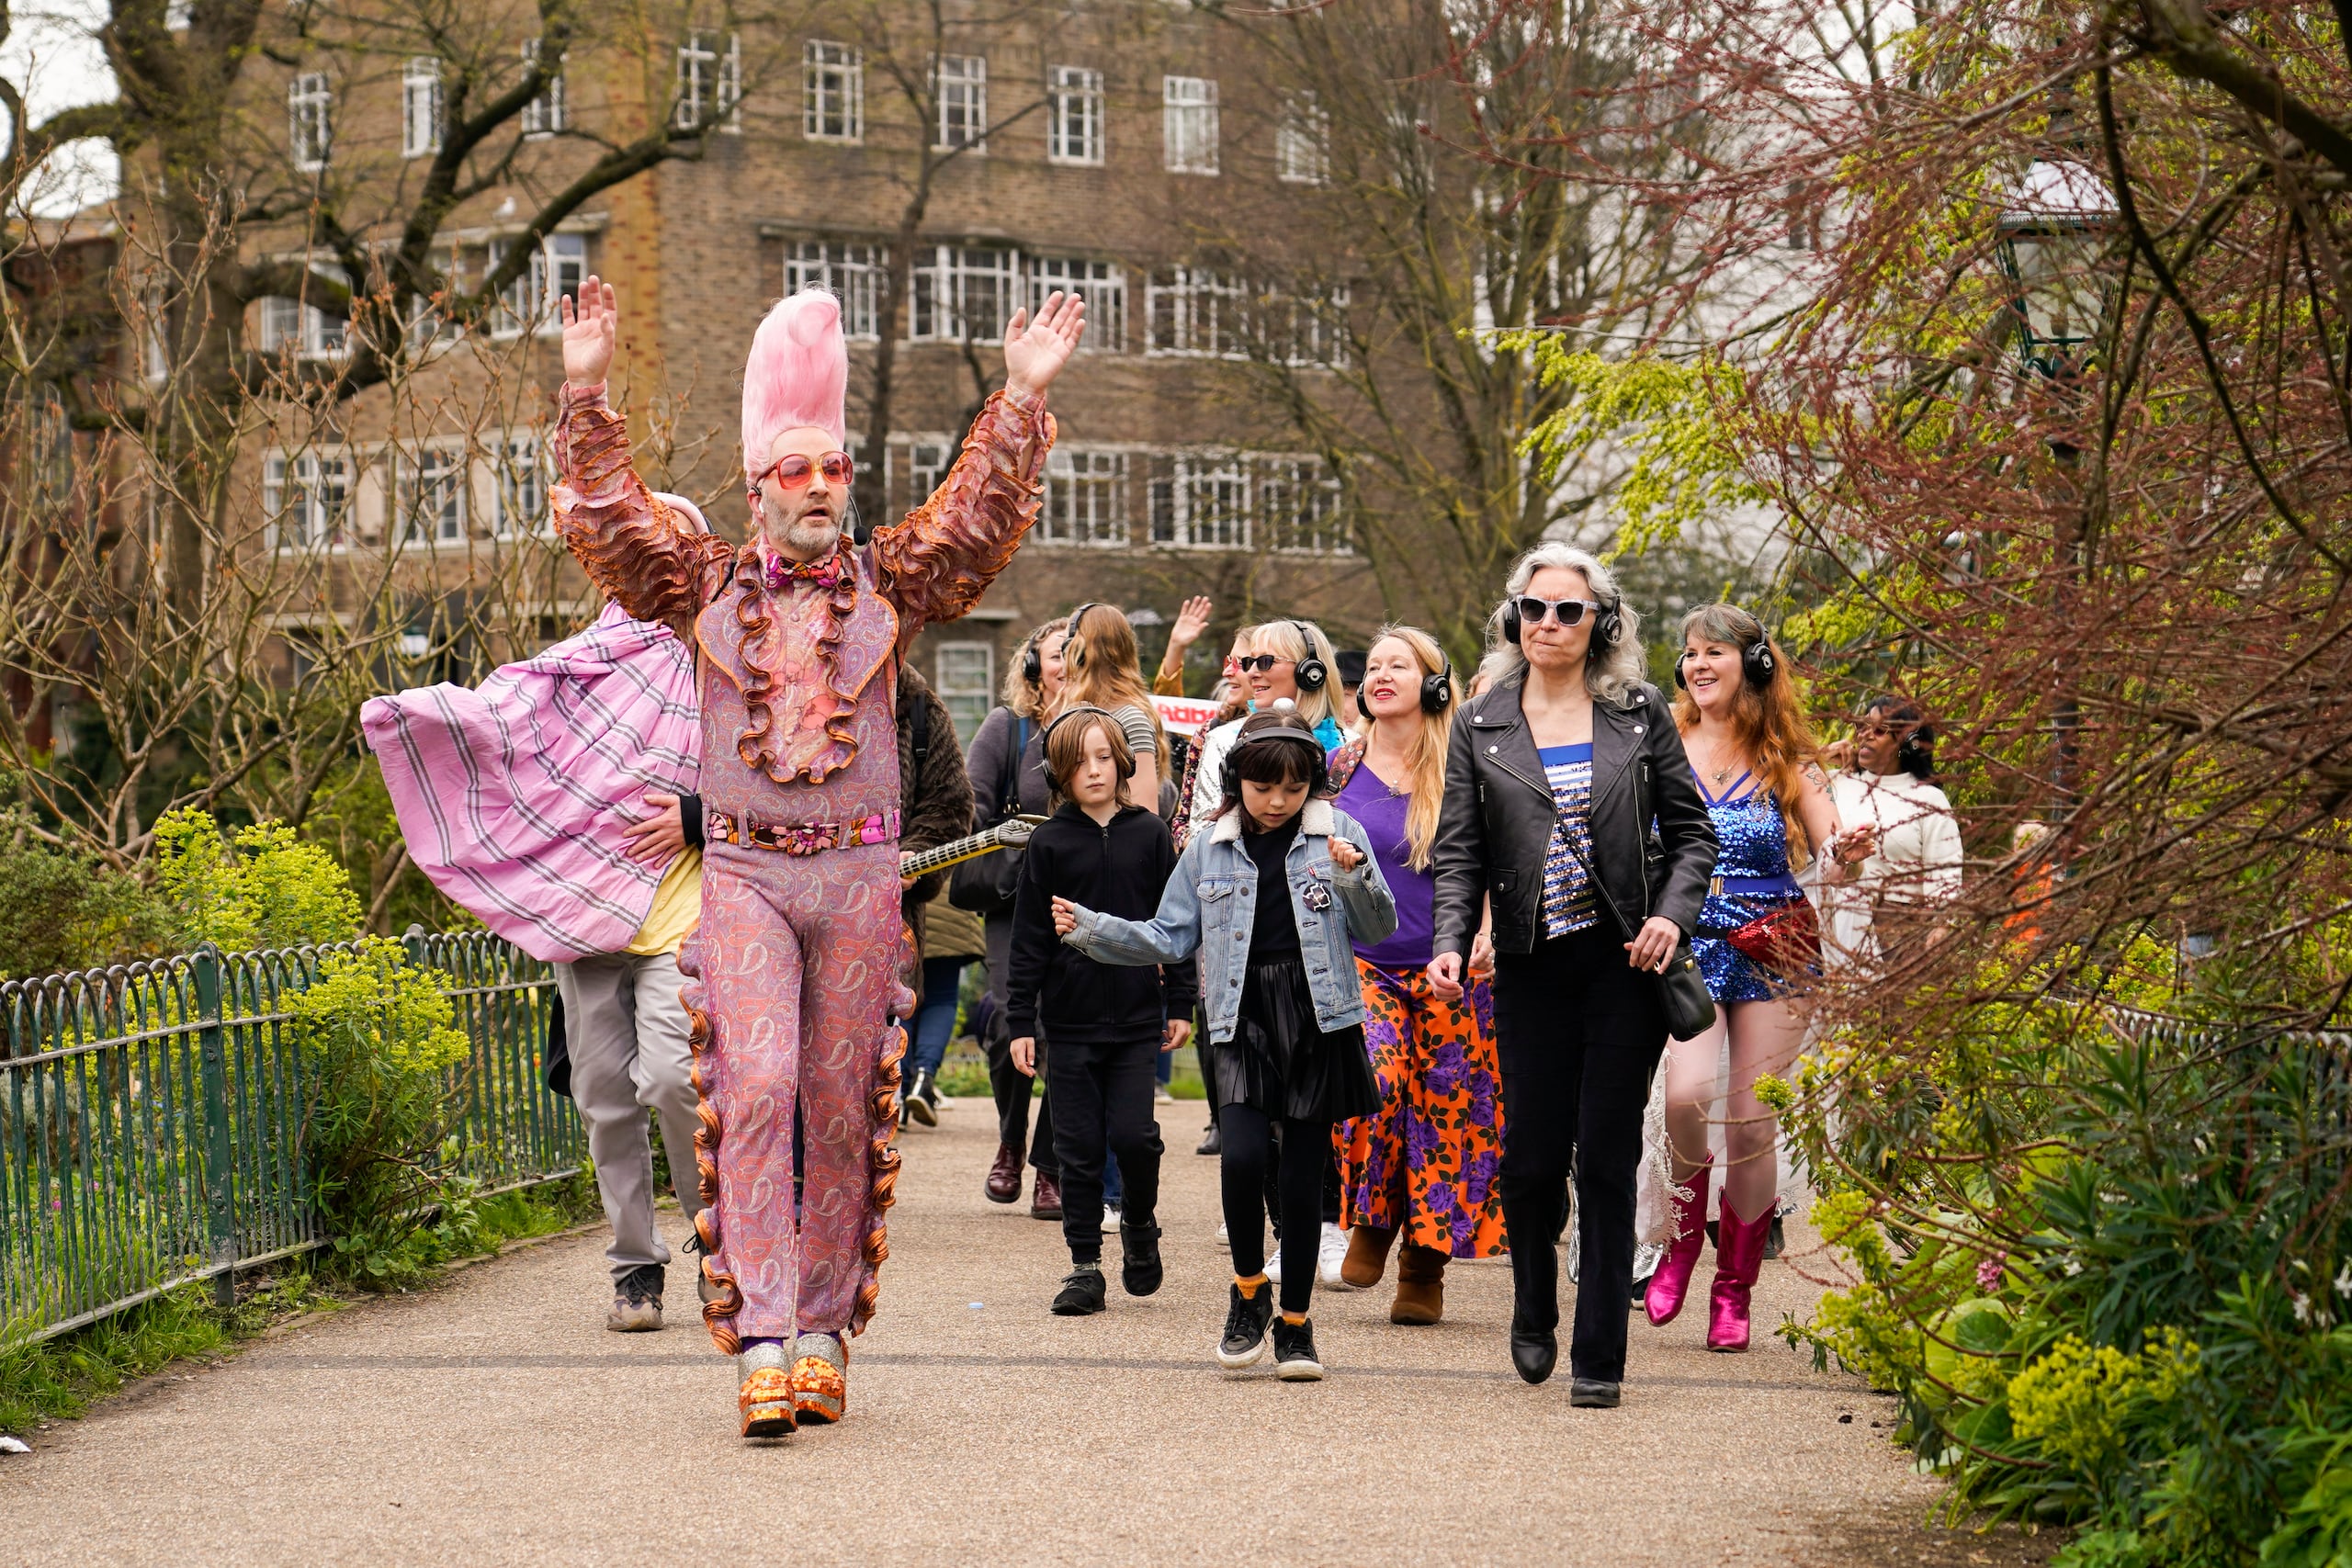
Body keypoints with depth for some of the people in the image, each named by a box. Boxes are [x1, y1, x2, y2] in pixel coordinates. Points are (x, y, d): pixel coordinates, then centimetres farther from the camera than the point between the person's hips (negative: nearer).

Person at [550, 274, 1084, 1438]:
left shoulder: (890, 580, 9)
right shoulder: (706, 584, 8)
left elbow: (983, 514, 2)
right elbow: (603, 517, 3)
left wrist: (1023, 400, -6)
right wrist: (586, 393, -4)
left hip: (860, 876, 2)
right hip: (744, 873, -1)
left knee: (843, 1105, 5)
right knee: (754, 1086, -15)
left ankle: (824, 1328, 15)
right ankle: (759, 1340, -18)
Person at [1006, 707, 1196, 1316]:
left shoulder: (1150, 833, 3)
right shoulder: (1049, 842, 1)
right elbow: (1029, 938, 2)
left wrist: (1180, 1003, 5)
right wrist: (1021, 1021, -1)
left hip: (1137, 1015, 0)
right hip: (1070, 1019, 0)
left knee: (1133, 1134, -8)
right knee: (1079, 1146, 2)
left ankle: (1140, 1221, 20)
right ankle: (1085, 1266, 10)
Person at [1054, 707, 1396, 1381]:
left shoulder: (1338, 833, 4)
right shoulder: (1208, 849, 10)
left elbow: (1380, 928, 1)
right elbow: (1169, 938, 14)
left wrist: (1353, 881, -18)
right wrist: (1092, 930, 3)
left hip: (1318, 1021, -1)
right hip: (1244, 1022, 1)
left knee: (1304, 1172, 3)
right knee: (1242, 1154, -19)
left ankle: (1294, 1322, 17)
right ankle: (1249, 1290, 6)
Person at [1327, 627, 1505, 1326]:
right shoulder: (1342, 768, 6)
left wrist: (1485, 930, -14)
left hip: (1448, 970, -1)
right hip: (1361, 962, 1)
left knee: (1444, 1113, 0)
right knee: (1370, 1074, -24)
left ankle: (1424, 1272, 13)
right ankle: (1373, 1217, -2)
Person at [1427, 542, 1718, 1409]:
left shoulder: (1641, 714, 6)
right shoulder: (1479, 727, 6)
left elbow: (1691, 830, 9)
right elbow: (1458, 853, 4)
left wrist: (1672, 914, -8)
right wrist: (1450, 945, -12)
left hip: (1625, 961, -1)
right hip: (1533, 964, 1)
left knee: (1607, 1158, -1)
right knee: (1531, 1154, 0)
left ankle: (1599, 1358, 6)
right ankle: (1533, 1314, 29)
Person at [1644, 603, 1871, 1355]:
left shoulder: (1785, 760, 3)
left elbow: (1829, 858, 3)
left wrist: (1845, 856, -19)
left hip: (1774, 952, 0)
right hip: (1684, 947, 0)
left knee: (1753, 1123, -1)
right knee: (1688, 1092, -24)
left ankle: (1734, 1291, 15)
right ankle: (1685, 1229, 5)